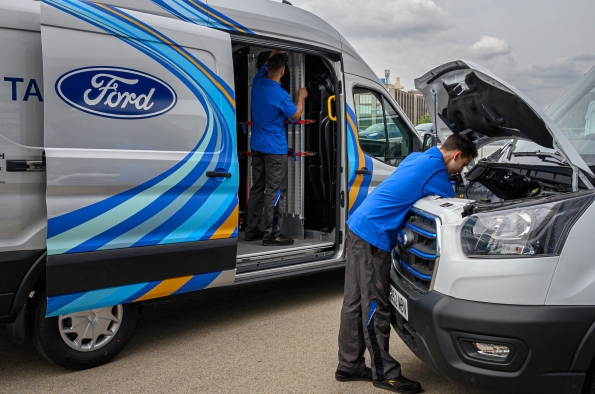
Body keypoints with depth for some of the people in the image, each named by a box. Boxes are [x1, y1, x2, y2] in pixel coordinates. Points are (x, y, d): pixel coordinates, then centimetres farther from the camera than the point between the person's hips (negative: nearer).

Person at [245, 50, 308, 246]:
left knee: (257, 188, 13)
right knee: (275, 191, -4)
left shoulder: (258, 82, 1)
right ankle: (272, 235, -2)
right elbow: (296, 114, -2)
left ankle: (251, 230, 17)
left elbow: (268, 62, 22)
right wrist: (301, 97, 13)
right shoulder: (280, 95, -18)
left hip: (257, 146, 8)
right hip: (275, 149, -8)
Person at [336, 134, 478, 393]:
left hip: (358, 225, 10)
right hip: (373, 235, -10)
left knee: (355, 301, 13)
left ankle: (348, 366, 24)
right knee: (375, 306, -1)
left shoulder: (418, 158, 18)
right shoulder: (435, 170, -10)